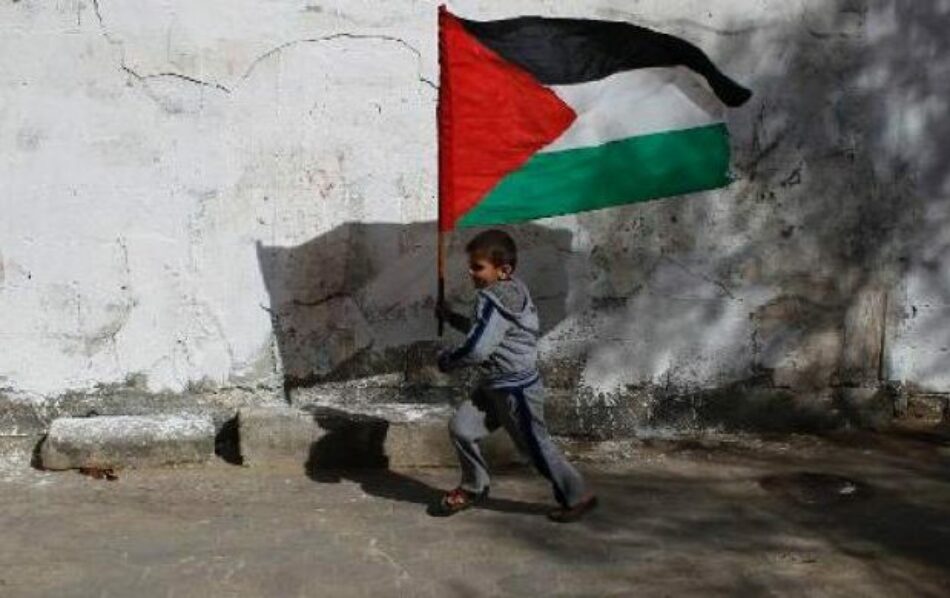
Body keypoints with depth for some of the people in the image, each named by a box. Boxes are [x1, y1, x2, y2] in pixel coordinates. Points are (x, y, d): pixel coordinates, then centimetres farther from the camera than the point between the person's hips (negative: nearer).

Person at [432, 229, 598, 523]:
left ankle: (577, 497, 17)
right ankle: (473, 488, 24)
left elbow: (477, 349, -28)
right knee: (461, 427, 7)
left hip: (516, 389, -10)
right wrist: (452, 318, 17)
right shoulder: (510, 291, 7)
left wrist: (446, 359, -11)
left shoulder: (494, 300, -24)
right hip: (494, 386, 10)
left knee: (536, 445, 2)